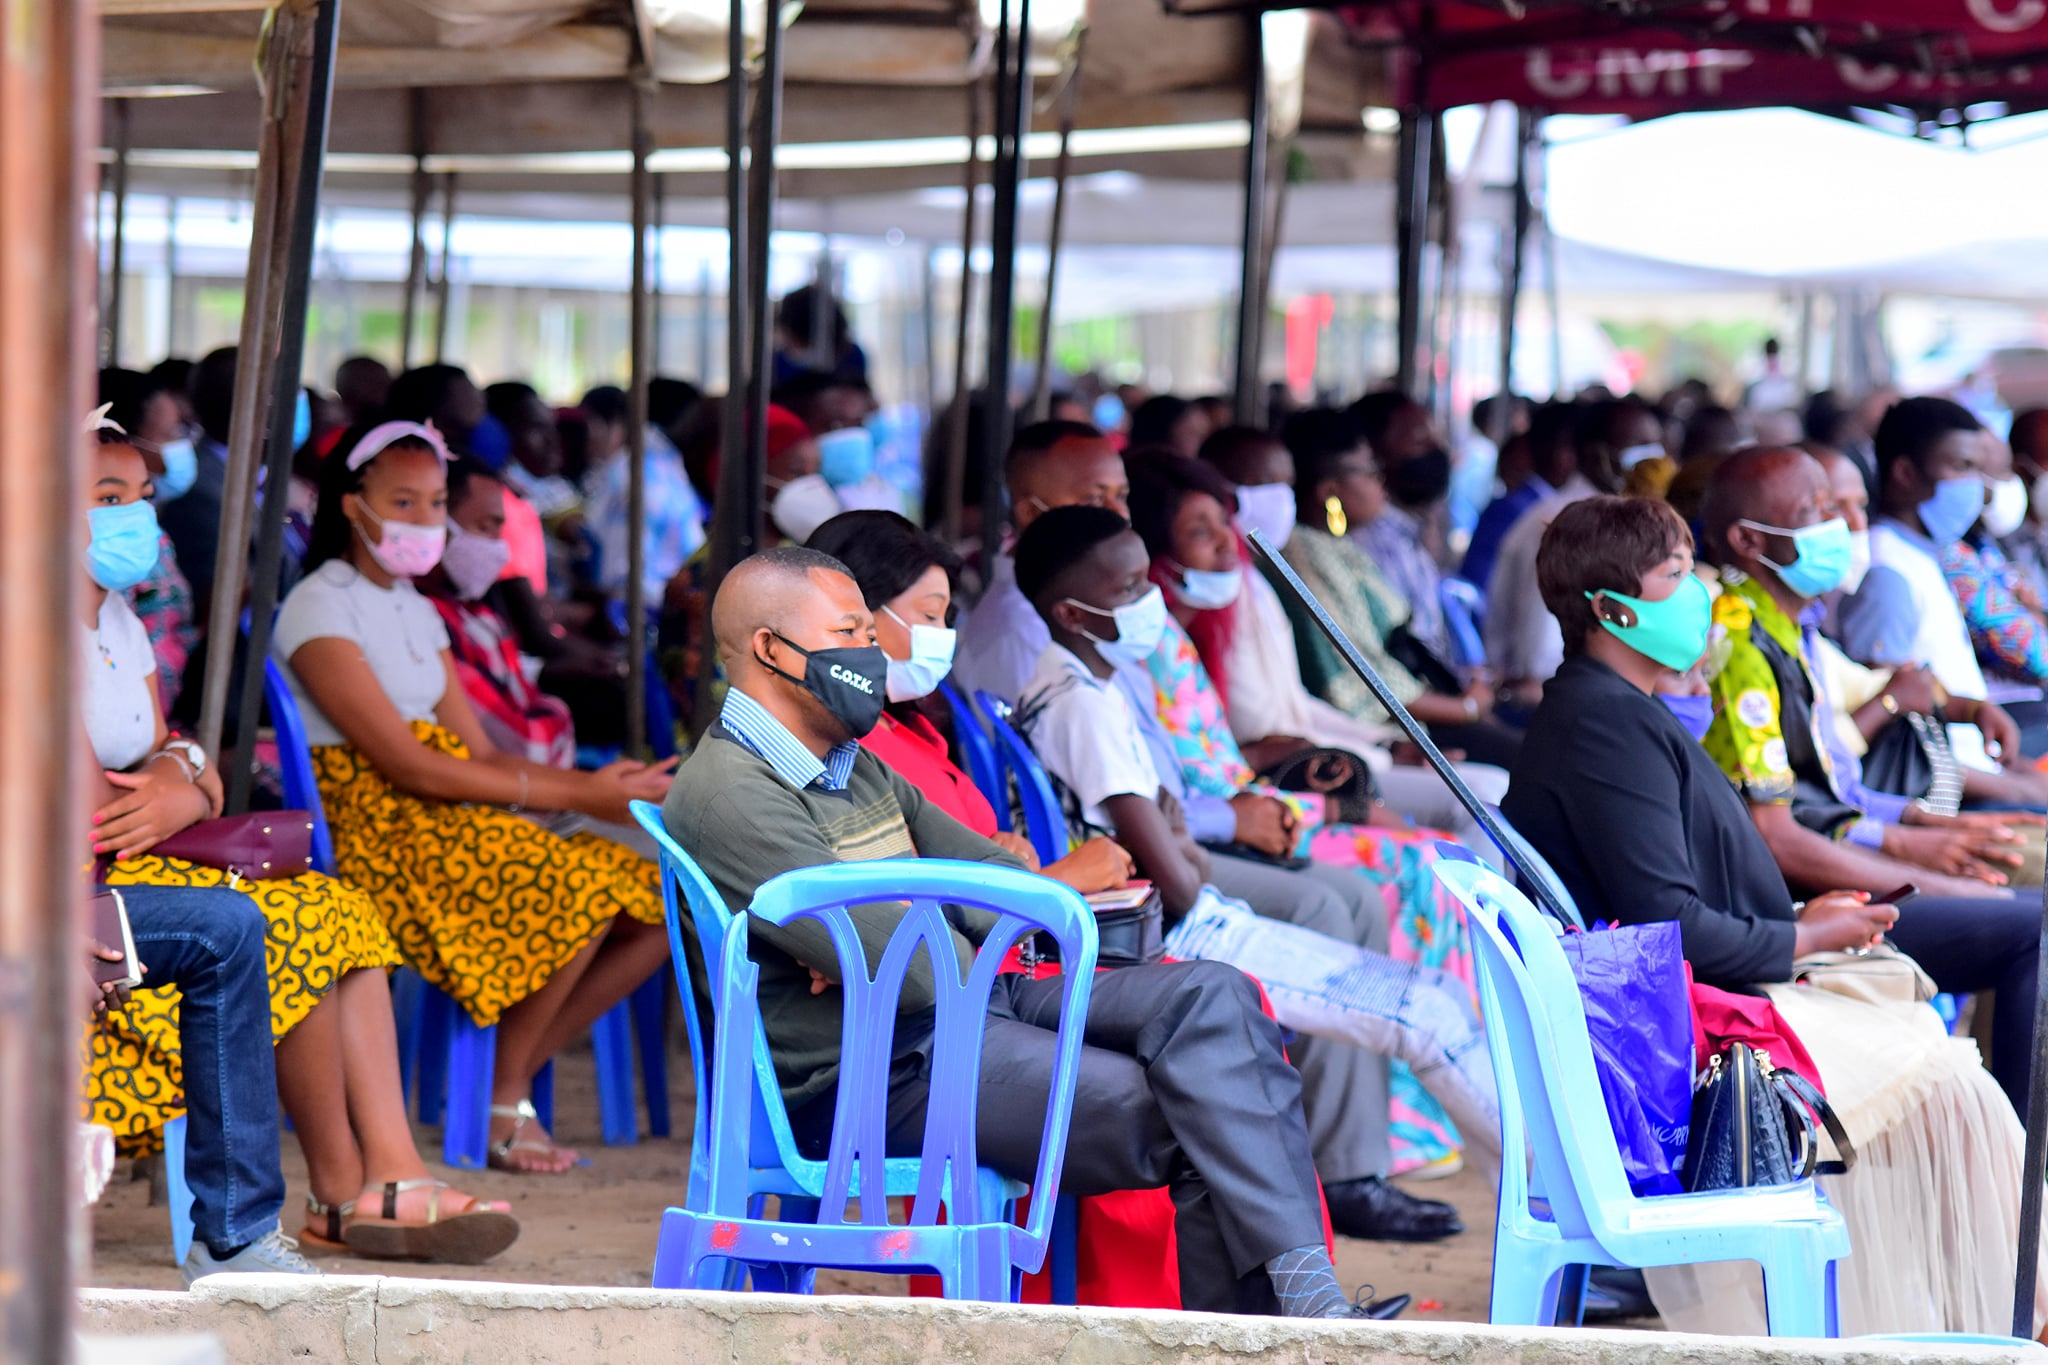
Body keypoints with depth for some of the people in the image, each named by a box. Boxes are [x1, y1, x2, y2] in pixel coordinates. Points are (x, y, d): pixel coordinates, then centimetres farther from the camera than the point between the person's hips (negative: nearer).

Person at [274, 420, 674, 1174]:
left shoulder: (416, 611, 21)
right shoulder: (321, 609, -7)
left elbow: (481, 756, 13)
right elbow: (408, 767, -16)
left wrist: (598, 785, -7)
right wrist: (576, 795, -16)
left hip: (459, 828, 8)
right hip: (380, 837, -8)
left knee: (661, 899, -7)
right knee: (583, 888, -29)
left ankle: (511, 1076, 0)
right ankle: (504, 1102, -13)